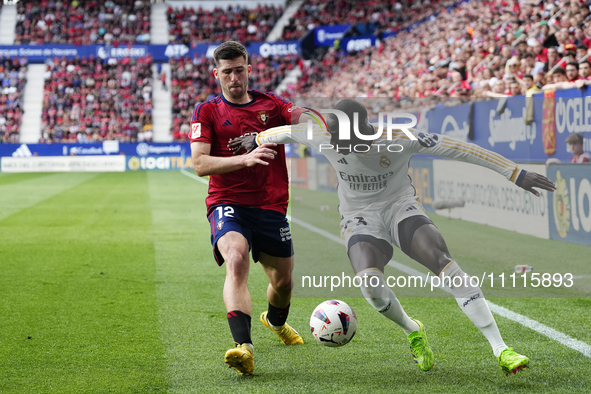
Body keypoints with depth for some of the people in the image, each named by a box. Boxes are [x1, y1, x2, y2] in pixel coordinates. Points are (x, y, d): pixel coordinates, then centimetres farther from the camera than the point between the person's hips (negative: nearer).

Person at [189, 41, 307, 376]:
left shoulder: (271, 105, 9)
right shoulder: (207, 112, 3)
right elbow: (200, 164, -9)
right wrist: (246, 158, -22)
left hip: (271, 206, 3)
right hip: (228, 204, -3)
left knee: (283, 281, 12)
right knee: (236, 260, -31)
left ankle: (276, 321, 49)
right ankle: (244, 347, -43)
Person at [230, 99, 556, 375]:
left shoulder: (400, 140, -24)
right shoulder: (325, 139, -15)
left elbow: (461, 150, -22)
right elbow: (289, 131, 7)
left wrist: (517, 175, -22)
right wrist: (256, 139, 25)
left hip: (401, 207, -2)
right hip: (360, 218, 2)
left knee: (442, 261, -28)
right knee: (370, 283, -28)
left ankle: (500, 349, -29)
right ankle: (411, 330, 6)